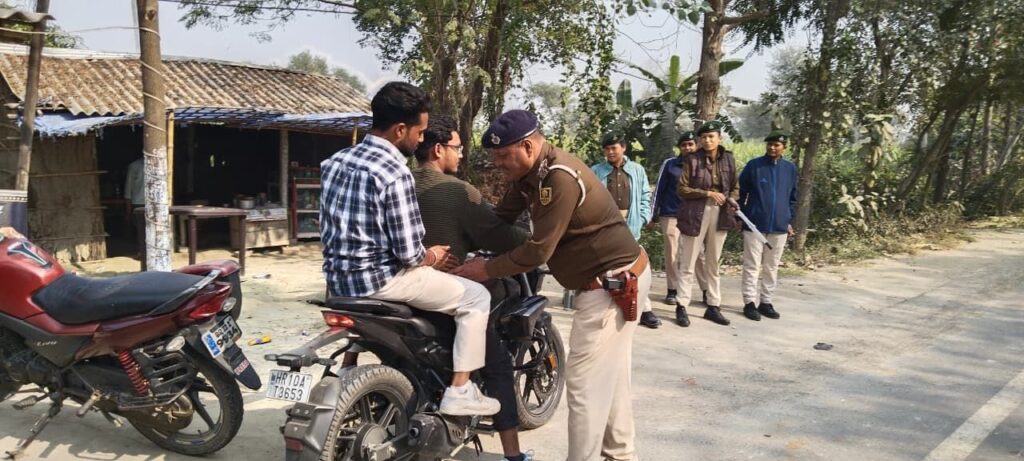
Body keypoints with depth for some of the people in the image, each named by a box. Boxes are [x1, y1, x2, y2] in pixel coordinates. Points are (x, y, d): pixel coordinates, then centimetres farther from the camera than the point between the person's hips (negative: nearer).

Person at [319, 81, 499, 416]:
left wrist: (426, 256, 15)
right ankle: (460, 392, 3)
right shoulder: (394, 174, -19)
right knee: (477, 297, 4)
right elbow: (408, 254, -20)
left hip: (338, 276, 9)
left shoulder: (335, 161, 6)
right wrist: (433, 258, 4)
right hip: (379, 279, -9)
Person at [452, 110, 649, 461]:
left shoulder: (560, 178, -25)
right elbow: (501, 217, 9)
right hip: (615, 277, 11)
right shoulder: (531, 172, 6)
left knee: (584, 379, -6)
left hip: (614, 281, -11)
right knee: (609, 375, 19)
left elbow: (538, 250, -25)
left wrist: (486, 269, -15)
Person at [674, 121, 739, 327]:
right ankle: (682, 306, 7)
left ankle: (713, 307, 20)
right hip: (696, 214, -4)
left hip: (719, 214, 4)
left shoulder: (729, 160, 6)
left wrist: (732, 199, -8)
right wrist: (708, 193, -15)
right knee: (688, 264, 1)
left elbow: (735, 187, 13)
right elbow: (682, 189, -7)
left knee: (714, 264, 12)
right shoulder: (692, 160, -5)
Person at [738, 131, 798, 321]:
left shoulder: (790, 168, 7)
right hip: (754, 224, -3)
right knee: (752, 265, -1)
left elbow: (792, 197, 16)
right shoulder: (754, 165, -3)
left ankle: (766, 302, 19)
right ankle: (749, 302, 6)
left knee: (772, 267, 10)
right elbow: (741, 191, 1)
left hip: (779, 226, 4)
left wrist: (789, 221, 13)